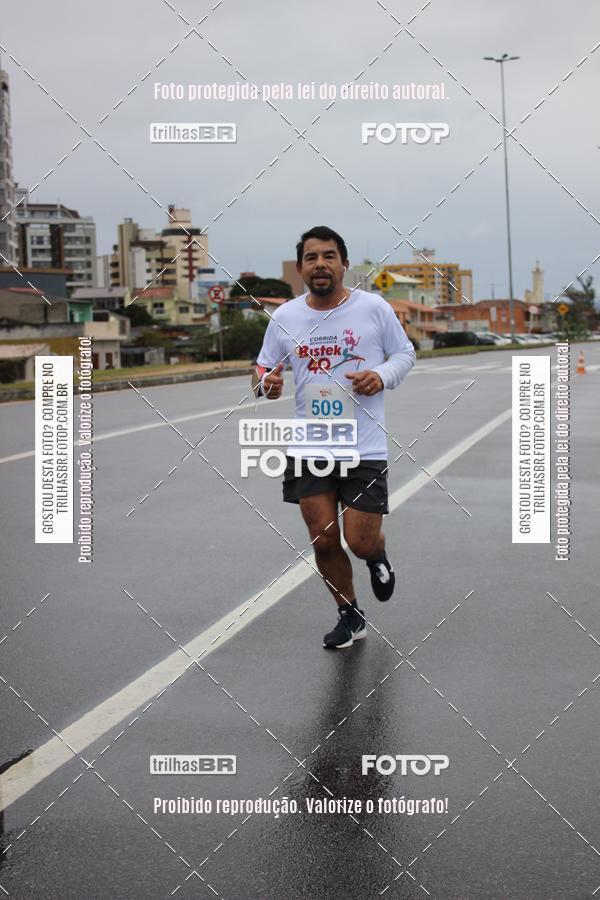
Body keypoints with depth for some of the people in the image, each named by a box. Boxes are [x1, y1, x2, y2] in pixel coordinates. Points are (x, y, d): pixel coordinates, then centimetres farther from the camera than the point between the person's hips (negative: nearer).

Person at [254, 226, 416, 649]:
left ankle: (379, 557, 37)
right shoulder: (284, 317, 2)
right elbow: (263, 369, 13)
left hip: (365, 450, -2)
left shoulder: (374, 307, -4)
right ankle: (350, 616, 27)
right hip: (308, 451, 2)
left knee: (361, 541, -3)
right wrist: (267, 383, -11)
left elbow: (406, 353, 8)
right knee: (323, 539, 3)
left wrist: (382, 376, -13)